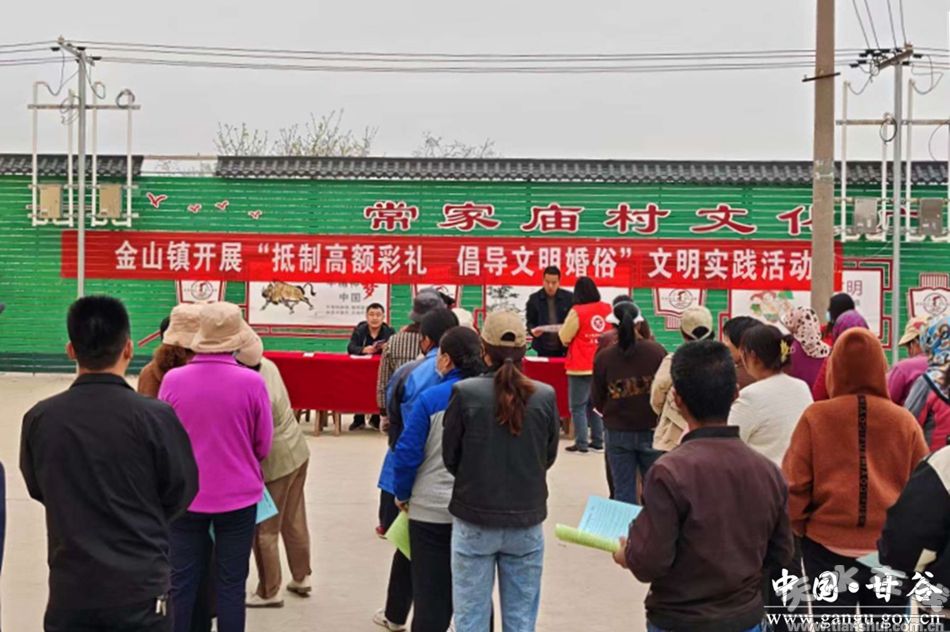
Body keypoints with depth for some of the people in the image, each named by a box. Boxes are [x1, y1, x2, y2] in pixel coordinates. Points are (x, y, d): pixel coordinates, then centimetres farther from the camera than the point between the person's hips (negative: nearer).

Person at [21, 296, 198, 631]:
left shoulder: (38, 419, -8)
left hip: (71, 588, 2)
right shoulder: (155, 416, -16)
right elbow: (182, 490, -3)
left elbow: (37, 489, 8)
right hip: (140, 586, -2)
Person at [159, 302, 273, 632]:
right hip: (238, 496, -1)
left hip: (186, 496, 2)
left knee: (181, 583, 12)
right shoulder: (252, 382, -14)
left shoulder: (172, 380, -10)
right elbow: (263, 447, -4)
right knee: (230, 585, 8)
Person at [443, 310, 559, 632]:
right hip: (526, 522, 2)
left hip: (474, 520, -2)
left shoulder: (464, 392, -14)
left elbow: (449, 457, -3)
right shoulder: (545, 396, -9)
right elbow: (549, 457, 5)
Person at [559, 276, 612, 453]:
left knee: (578, 406, 2)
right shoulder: (608, 309, 0)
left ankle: (581, 444, 0)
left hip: (581, 367, -5)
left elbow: (564, 338, -6)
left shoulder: (577, 311, -14)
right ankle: (597, 442, 17)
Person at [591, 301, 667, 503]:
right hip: (652, 430, 0)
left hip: (617, 432, 0)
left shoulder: (603, 357, -10)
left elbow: (597, 400, -1)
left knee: (623, 489, 8)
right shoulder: (657, 352, -11)